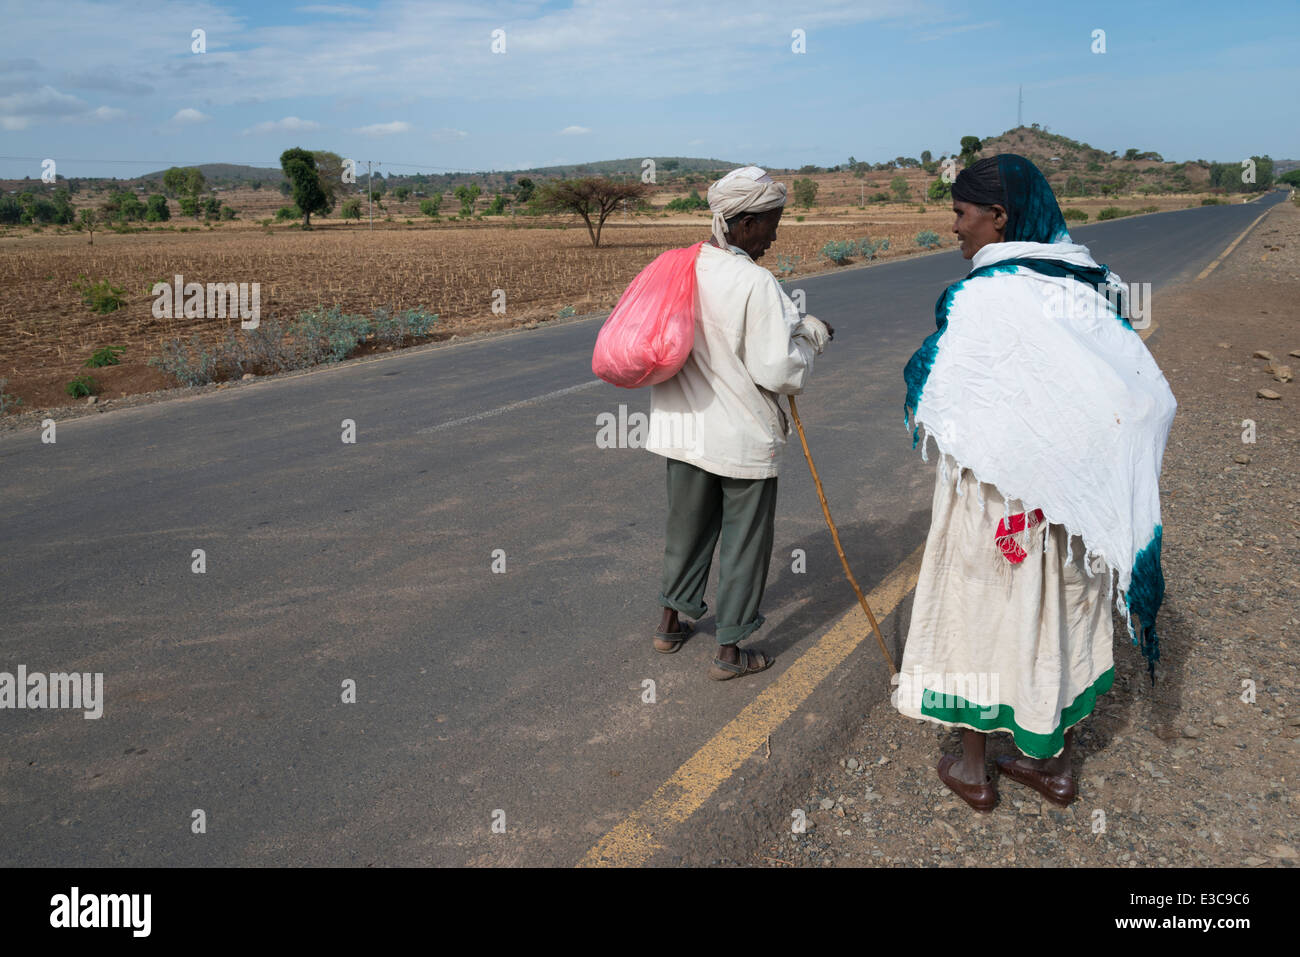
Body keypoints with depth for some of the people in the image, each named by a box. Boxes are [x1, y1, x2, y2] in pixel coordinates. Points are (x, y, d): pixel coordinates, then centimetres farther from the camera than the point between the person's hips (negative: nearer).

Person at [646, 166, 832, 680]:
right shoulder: (755, 283, -22)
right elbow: (777, 371, -22)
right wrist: (810, 338, -3)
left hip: (683, 427, 6)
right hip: (744, 439, -6)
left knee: (688, 526, 24)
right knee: (744, 541, 10)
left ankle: (671, 621, 40)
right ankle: (730, 650, 22)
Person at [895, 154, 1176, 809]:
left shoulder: (982, 296, -20)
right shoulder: (1090, 286, 0)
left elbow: (937, 404, -19)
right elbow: (1146, 396, 0)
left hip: (996, 491, -6)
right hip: (1075, 493, 6)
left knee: (981, 608, 10)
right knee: (1063, 609, 18)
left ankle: (972, 767, 26)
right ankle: (1057, 763, 32)